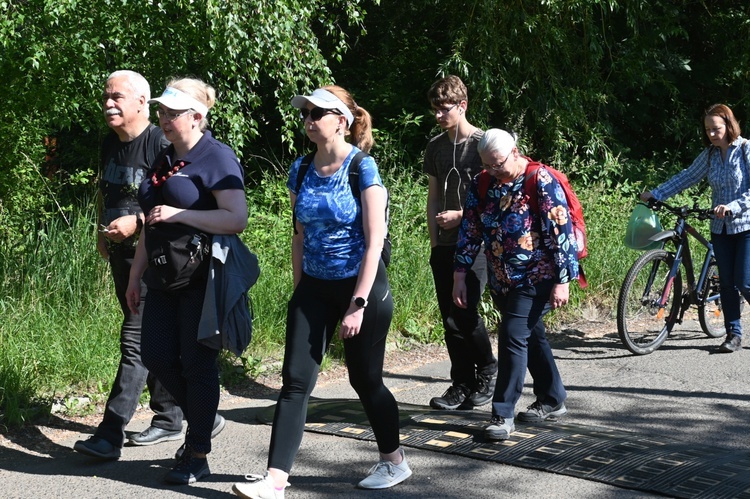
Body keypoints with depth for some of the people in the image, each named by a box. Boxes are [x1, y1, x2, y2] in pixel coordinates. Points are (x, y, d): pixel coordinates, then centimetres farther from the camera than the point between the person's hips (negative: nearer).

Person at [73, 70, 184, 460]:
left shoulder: (160, 144, -14)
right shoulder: (110, 143, 11)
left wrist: (136, 222, -23)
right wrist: (102, 231, 15)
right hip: (121, 253, 9)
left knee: (135, 340, -10)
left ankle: (110, 433, -11)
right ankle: (169, 420, 25)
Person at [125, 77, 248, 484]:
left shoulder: (217, 158, -11)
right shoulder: (164, 160, 14)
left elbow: (237, 219, -21)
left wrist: (179, 214, -23)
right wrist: (136, 276, 18)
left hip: (203, 280, -8)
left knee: (197, 363, -2)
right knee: (155, 355, 6)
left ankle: (197, 456, 10)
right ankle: (202, 418, 28)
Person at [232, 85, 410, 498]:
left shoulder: (362, 168, -12)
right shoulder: (301, 171, 4)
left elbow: (374, 241, -15)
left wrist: (357, 305, -18)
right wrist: (299, 291, 10)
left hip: (362, 284, -5)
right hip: (315, 287, 5)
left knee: (365, 379, 8)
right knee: (295, 380, -3)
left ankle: (394, 461, 30)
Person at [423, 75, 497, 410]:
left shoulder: (483, 143, -5)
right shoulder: (435, 147, 13)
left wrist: (462, 215, -13)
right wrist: (433, 242, 10)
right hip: (444, 245, 6)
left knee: (464, 311, -12)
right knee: (449, 316, 4)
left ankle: (488, 370, 10)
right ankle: (463, 384, 12)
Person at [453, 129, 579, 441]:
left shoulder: (541, 181, -14)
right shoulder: (482, 184, 3)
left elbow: (561, 232, -15)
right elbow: (470, 231, 8)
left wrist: (563, 280, -17)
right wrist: (460, 275, 3)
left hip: (535, 279, -6)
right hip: (502, 282, 7)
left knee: (512, 336, -14)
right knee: (532, 338, 16)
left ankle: (503, 415, -9)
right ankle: (552, 401, 30)